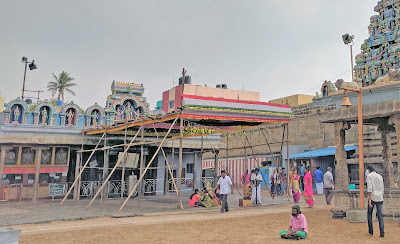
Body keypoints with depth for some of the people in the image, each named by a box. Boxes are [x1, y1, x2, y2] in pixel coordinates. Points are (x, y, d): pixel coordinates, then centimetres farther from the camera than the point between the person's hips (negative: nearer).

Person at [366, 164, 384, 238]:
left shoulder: (369, 176, -5)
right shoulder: (380, 176, 14)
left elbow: (369, 188, -15)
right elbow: (382, 189, 18)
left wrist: (369, 200, -16)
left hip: (372, 198, -4)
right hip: (380, 198, 4)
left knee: (369, 214, 12)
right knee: (380, 216, 4)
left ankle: (371, 231, 14)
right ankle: (382, 233, -4)